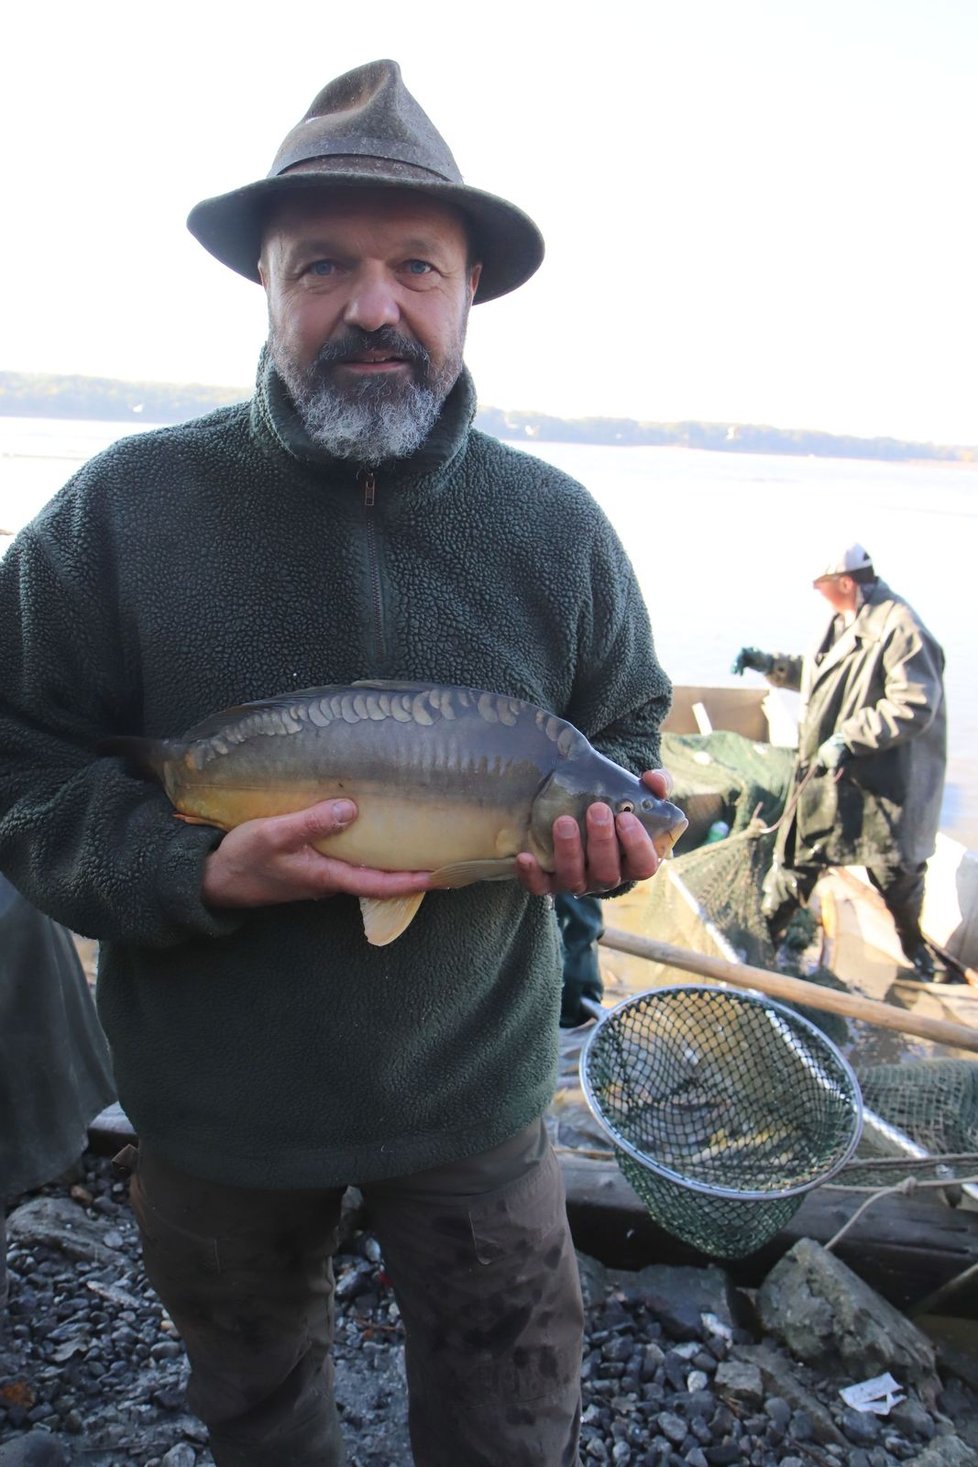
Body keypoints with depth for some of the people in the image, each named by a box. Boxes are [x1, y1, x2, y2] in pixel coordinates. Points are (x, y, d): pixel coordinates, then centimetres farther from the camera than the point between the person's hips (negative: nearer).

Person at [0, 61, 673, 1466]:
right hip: (214, 1100, 1)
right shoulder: (124, 507, -14)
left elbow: (627, 728, 4)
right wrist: (202, 875, -26)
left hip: (474, 1087, 1)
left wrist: (605, 823, -17)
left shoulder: (555, 523, -7)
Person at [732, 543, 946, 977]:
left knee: (896, 868, 12)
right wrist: (773, 665, 12)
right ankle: (766, 931, 28)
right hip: (826, 774, 7)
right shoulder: (844, 622, 7)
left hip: (883, 781, -7)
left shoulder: (899, 628, -22)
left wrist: (848, 738, -27)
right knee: (798, 854, 14)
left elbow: (914, 706, -27)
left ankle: (913, 942, 37)